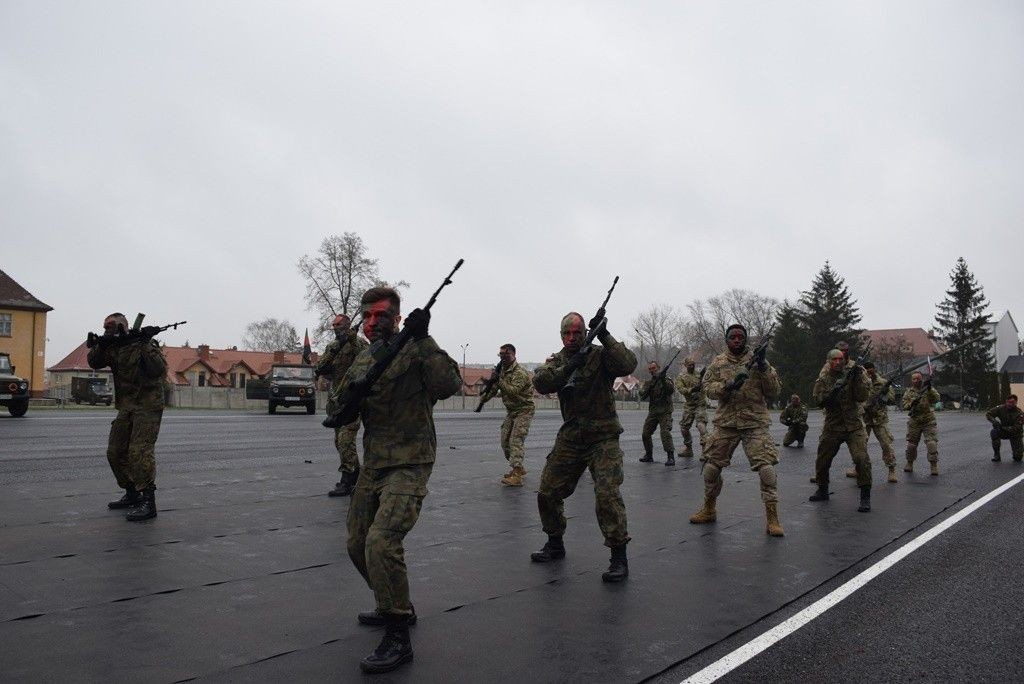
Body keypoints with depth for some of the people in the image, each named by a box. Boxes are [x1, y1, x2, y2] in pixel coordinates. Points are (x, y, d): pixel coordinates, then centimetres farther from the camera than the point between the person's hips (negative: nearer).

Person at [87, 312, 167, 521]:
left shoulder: (145, 344, -8)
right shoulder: (114, 348, 11)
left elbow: (159, 370, -19)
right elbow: (94, 362, 2)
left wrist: (146, 347, -27)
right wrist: (100, 345, -14)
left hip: (148, 406, -8)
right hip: (126, 407, 8)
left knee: (140, 451, -19)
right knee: (115, 452, 9)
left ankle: (148, 503, -20)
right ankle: (132, 495, 24)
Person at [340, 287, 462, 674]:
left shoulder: (416, 350, -8)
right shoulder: (363, 359, 12)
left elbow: (449, 385, -24)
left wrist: (423, 339, -29)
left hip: (409, 465, -8)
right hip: (373, 465, 8)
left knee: (381, 543, -23)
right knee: (358, 546, 15)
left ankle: (398, 639, -11)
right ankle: (396, 607, 36)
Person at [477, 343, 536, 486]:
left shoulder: (520, 372, -20)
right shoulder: (502, 370, 7)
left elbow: (513, 391, -32)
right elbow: (493, 389, 11)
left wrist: (498, 379, -31)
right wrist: (483, 398, -7)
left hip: (523, 410, -9)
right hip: (511, 411, 9)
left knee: (516, 441, -18)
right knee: (505, 441, 9)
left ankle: (516, 476, -24)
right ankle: (519, 467, 25)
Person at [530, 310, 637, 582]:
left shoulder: (600, 354, -5)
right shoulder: (556, 361, 7)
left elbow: (628, 365, -24)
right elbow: (540, 382, -13)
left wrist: (604, 337, -30)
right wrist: (568, 368, -27)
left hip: (603, 437, -5)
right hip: (570, 438, 5)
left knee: (607, 493, -19)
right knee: (548, 492, 8)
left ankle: (619, 557, -9)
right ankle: (555, 544, 30)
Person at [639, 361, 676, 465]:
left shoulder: (666, 380, 0)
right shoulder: (648, 383, 11)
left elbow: (672, 390, -18)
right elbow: (642, 395, -4)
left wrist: (664, 380, -30)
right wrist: (650, 386, -20)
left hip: (665, 412, -5)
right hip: (652, 412, 5)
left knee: (665, 433, -21)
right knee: (645, 434, 4)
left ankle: (670, 457, -20)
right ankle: (648, 455, 22)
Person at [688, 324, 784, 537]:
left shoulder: (757, 360, 3)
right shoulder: (718, 363, 7)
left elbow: (773, 393, 0)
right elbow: (709, 388, -3)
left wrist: (764, 370, -15)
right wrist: (728, 386, -21)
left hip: (755, 423, -2)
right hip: (726, 423, 2)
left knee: (766, 468, -13)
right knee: (711, 467, 6)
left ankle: (772, 518, -6)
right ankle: (708, 509, 27)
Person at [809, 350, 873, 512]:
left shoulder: (852, 374, 2)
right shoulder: (822, 381, 3)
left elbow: (863, 396, -9)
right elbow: (821, 400, -14)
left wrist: (857, 377, -20)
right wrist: (836, 386, -27)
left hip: (854, 427, -2)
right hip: (832, 427, 2)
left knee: (861, 459, -19)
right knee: (822, 461, 10)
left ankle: (865, 497, -10)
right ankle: (822, 491, 33)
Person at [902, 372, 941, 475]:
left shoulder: (928, 389, 0)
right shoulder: (908, 392, 4)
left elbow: (937, 398, -17)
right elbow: (904, 406, -2)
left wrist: (930, 389, -31)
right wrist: (912, 403, -23)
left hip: (929, 421, -2)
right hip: (914, 422, 2)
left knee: (932, 443, -10)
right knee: (911, 444, 7)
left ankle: (934, 465, -1)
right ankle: (909, 464, 24)